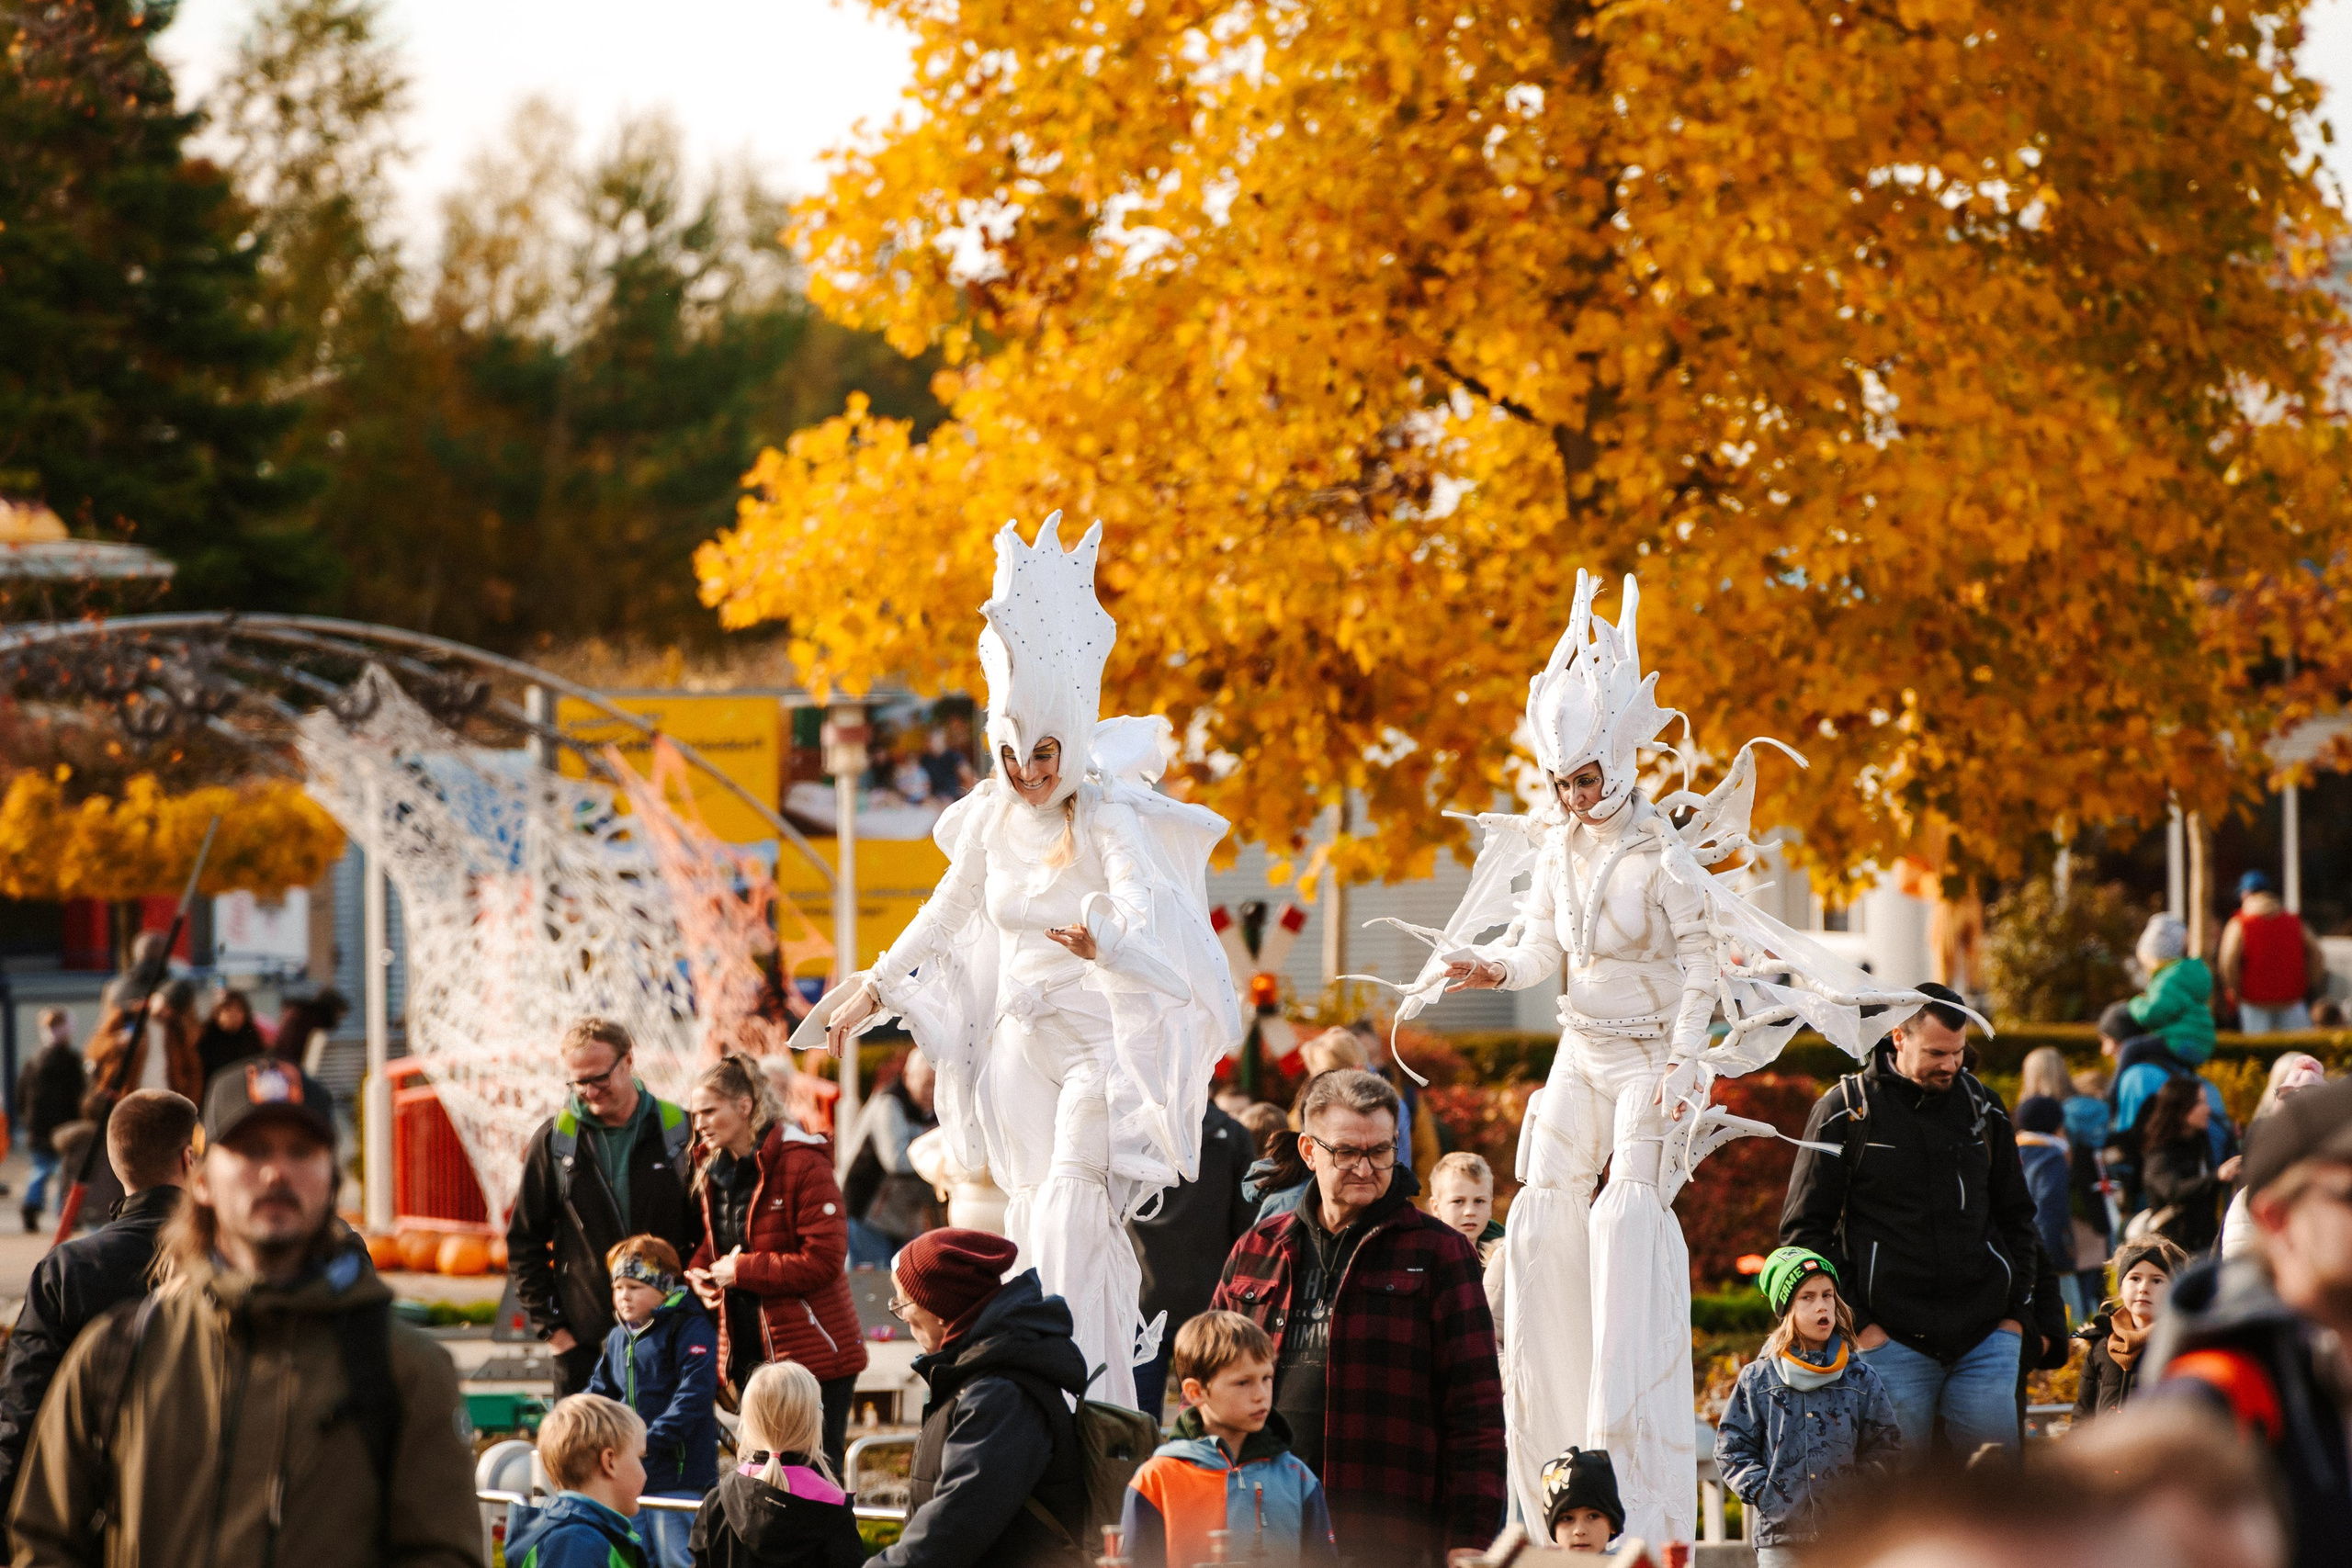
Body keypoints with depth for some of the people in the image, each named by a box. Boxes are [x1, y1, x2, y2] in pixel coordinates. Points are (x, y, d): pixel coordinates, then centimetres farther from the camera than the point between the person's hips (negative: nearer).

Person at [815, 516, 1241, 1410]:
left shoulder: (1106, 817, -13)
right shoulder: (993, 817, 5)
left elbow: (1143, 912, -30)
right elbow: (945, 913, 21)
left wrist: (1102, 941, -51)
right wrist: (873, 988, 24)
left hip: (1100, 1043, -6)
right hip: (1023, 1045, 6)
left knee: (1069, 1210, -19)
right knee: (1037, 1222, 4)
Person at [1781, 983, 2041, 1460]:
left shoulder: (1982, 1106, 10)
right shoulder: (1846, 1110, -1)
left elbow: (2016, 1215, 20)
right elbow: (1804, 1229, 0)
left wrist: (2016, 1309, 10)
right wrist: (1854, 1321, -6)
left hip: (1985, 1337, 3)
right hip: (1891, 1339, -3)